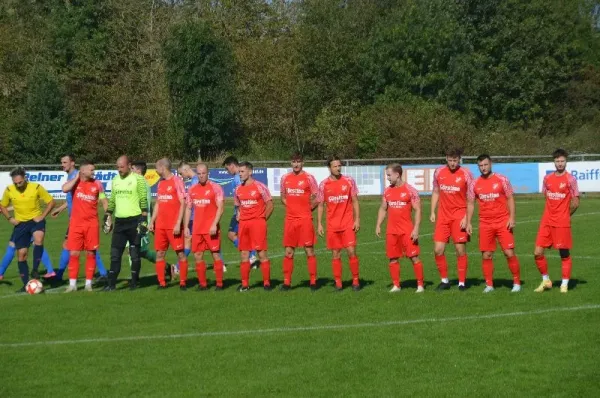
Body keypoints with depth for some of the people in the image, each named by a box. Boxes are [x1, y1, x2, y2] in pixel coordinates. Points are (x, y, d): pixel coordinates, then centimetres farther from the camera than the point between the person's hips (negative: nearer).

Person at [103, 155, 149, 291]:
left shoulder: (138, 179, -6)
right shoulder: (115, 180, 12)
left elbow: (144, 201, -9)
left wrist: (144, 220, -15)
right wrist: (107, 218, 15)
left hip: (134, 221, -5)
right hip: (119, 221, 6)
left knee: (134, 253, 2)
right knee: (115, 253, 2)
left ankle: (134, 283, 10)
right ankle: (111, 284, 3)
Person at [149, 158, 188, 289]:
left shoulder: (177, 181, -7)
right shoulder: (161, 183, 15)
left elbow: (183, 204, -10)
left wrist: (178, 224, -16)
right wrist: (152, 221, 11)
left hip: (174, 225, -7)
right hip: (160, 225, 7)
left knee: (180, 253, -2)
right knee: (159, 254, 4)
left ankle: (183, 282, 4)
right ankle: (162, 282, 9)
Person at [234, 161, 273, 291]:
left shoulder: (259, 187, -6)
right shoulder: (238, 189, 10)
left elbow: (270, 205, -2)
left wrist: (262, 219, -1)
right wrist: (240, 216, 11)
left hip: (257, 223, -5)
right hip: (243, 224, 6)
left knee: (262, 253, -6)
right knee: (244, 254, 6)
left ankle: (266, 283, 0)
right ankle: (244, 284, 11)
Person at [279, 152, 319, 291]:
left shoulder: (308, 178, -3)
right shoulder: (285, 178, 8)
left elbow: (317, 199, 0)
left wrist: (307, 209, -1)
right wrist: (292, 207, 8)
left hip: (305, 219, -4)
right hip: (290, 219, 4)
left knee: (309, 250, -2)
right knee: (288, 252, 5)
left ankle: (313, 281, 4)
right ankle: (287, 282, 11)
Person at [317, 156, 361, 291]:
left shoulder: (349, 181, 1)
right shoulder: (324, 184, 2)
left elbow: (355, 201, 4)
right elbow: (321, 205, 8)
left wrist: (357, 219, -3)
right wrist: (319, 224, 2)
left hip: (348, 224, -1)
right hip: (332, 225, 1)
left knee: (351, 251, -6)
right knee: (335, 254, 3)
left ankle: (355, 281, 5)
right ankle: (338, 282, 10)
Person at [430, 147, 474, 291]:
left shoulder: (466, 174, -6)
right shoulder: (438, 172, 5)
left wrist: (466, 218, -13)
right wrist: (432, 212, 8)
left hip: (459, 216, -4)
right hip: (443, 216, 4)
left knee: (460, 250, -3)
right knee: (438, 250, -1)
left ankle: (462, 283, 7)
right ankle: (444, 281, 16)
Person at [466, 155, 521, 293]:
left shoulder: (502, 180, -1)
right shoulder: (474, 184, 6)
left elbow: (510, 199, 0)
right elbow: (470, 203, 11)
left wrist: (511, 218, -9)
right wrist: (468, 223, 5)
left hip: (503, 222, -3)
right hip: (485, 224, 3)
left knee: (509, 253, -6)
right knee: (486, 256, 3)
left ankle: (516, 283, 6)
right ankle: (489, 285, 12)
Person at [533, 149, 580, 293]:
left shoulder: (570, 179, -6)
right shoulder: (547, 178, 8)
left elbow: (575, 203, -4)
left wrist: (565, 215, 6)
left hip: (562, 223, -5)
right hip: (546, 221, 5)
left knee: (564, 254, 2)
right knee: (538, 253, 1)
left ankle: (564, 284, 12)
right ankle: (546, 280, 17)